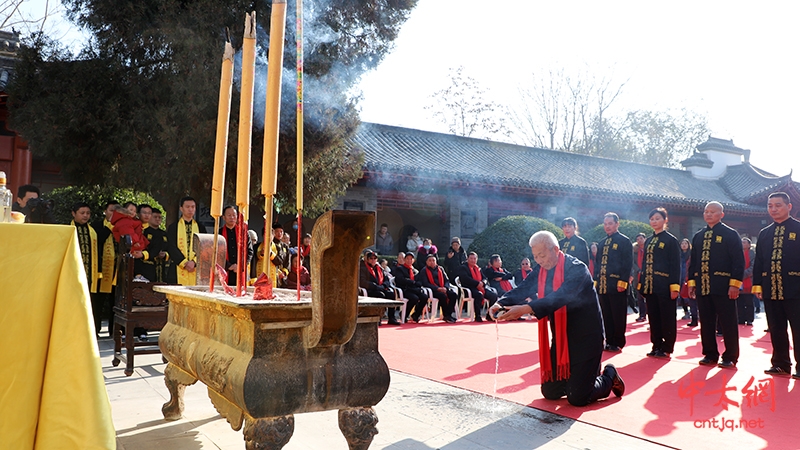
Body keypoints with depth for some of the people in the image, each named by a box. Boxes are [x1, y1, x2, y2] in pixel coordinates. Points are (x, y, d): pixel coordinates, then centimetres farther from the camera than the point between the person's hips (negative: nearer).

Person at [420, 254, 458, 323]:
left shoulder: (440, 269, 18)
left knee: (454, 294, -21)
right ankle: (445, 315, -20)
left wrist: (445, 287, -9)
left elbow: (447, 280, 15)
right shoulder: (424, 271, 3)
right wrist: (437, 288, -18)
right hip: (432, 290, -5)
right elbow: (425, 283, -8)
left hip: (443, 289, 5)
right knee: (443, 296, -33)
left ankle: (448, 314, -18)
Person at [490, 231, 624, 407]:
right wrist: (501, 304, -29)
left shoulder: (576, 269, -20)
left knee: (577, 398, -6)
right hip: (560, 338, 7)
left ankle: (609, 376, 23)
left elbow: (560, 297, -36)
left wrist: (526, 309, -48)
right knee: (550, 392, 10)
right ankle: (582, 376, 35)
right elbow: (522, 290, -8)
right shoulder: (541, 271, 2)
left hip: (585, 338, -7)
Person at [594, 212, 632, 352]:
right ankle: (609, 341, 19)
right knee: (606, 315, 10)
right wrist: (596, 280, 12)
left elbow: (627, 263, -9)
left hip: (617, 286, -6)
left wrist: (622, 282, -16)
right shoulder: (603, 243, 18)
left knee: (618, 316, 0)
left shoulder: (624, 241, -3)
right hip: (603, 286, 7)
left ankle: (618, 343, 8)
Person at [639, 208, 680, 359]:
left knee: (667, 318, 1)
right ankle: (656, 346, 17)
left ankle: (667, 348, 8)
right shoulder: (648, 241, 15)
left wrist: (674, 287, -15)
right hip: (650, 286, 6)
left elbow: (676, 265, -8)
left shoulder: (671, 240, -3)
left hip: (664, 287, -6)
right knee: (653, 317, 9)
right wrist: (641, 284, 12)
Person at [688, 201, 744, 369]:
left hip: (723, 287, -5)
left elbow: (738, 261, -7)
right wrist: (691, 282, 10)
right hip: (703, 286, 5)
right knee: (706, 323, 9)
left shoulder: (730, 234, -1)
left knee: (728, 323, 1)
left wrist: (734, 284, -14)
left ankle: (730, 357, 10)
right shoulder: (698, 236, 15)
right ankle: (710, 355, 19)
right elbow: (693, 261, 17)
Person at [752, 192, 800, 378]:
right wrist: (757, 285, 6)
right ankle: (781, 364, 19)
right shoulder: (764, 234, 14)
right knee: (776, 329, 10)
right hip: (770, 289, 5)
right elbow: (758, 261, 13)